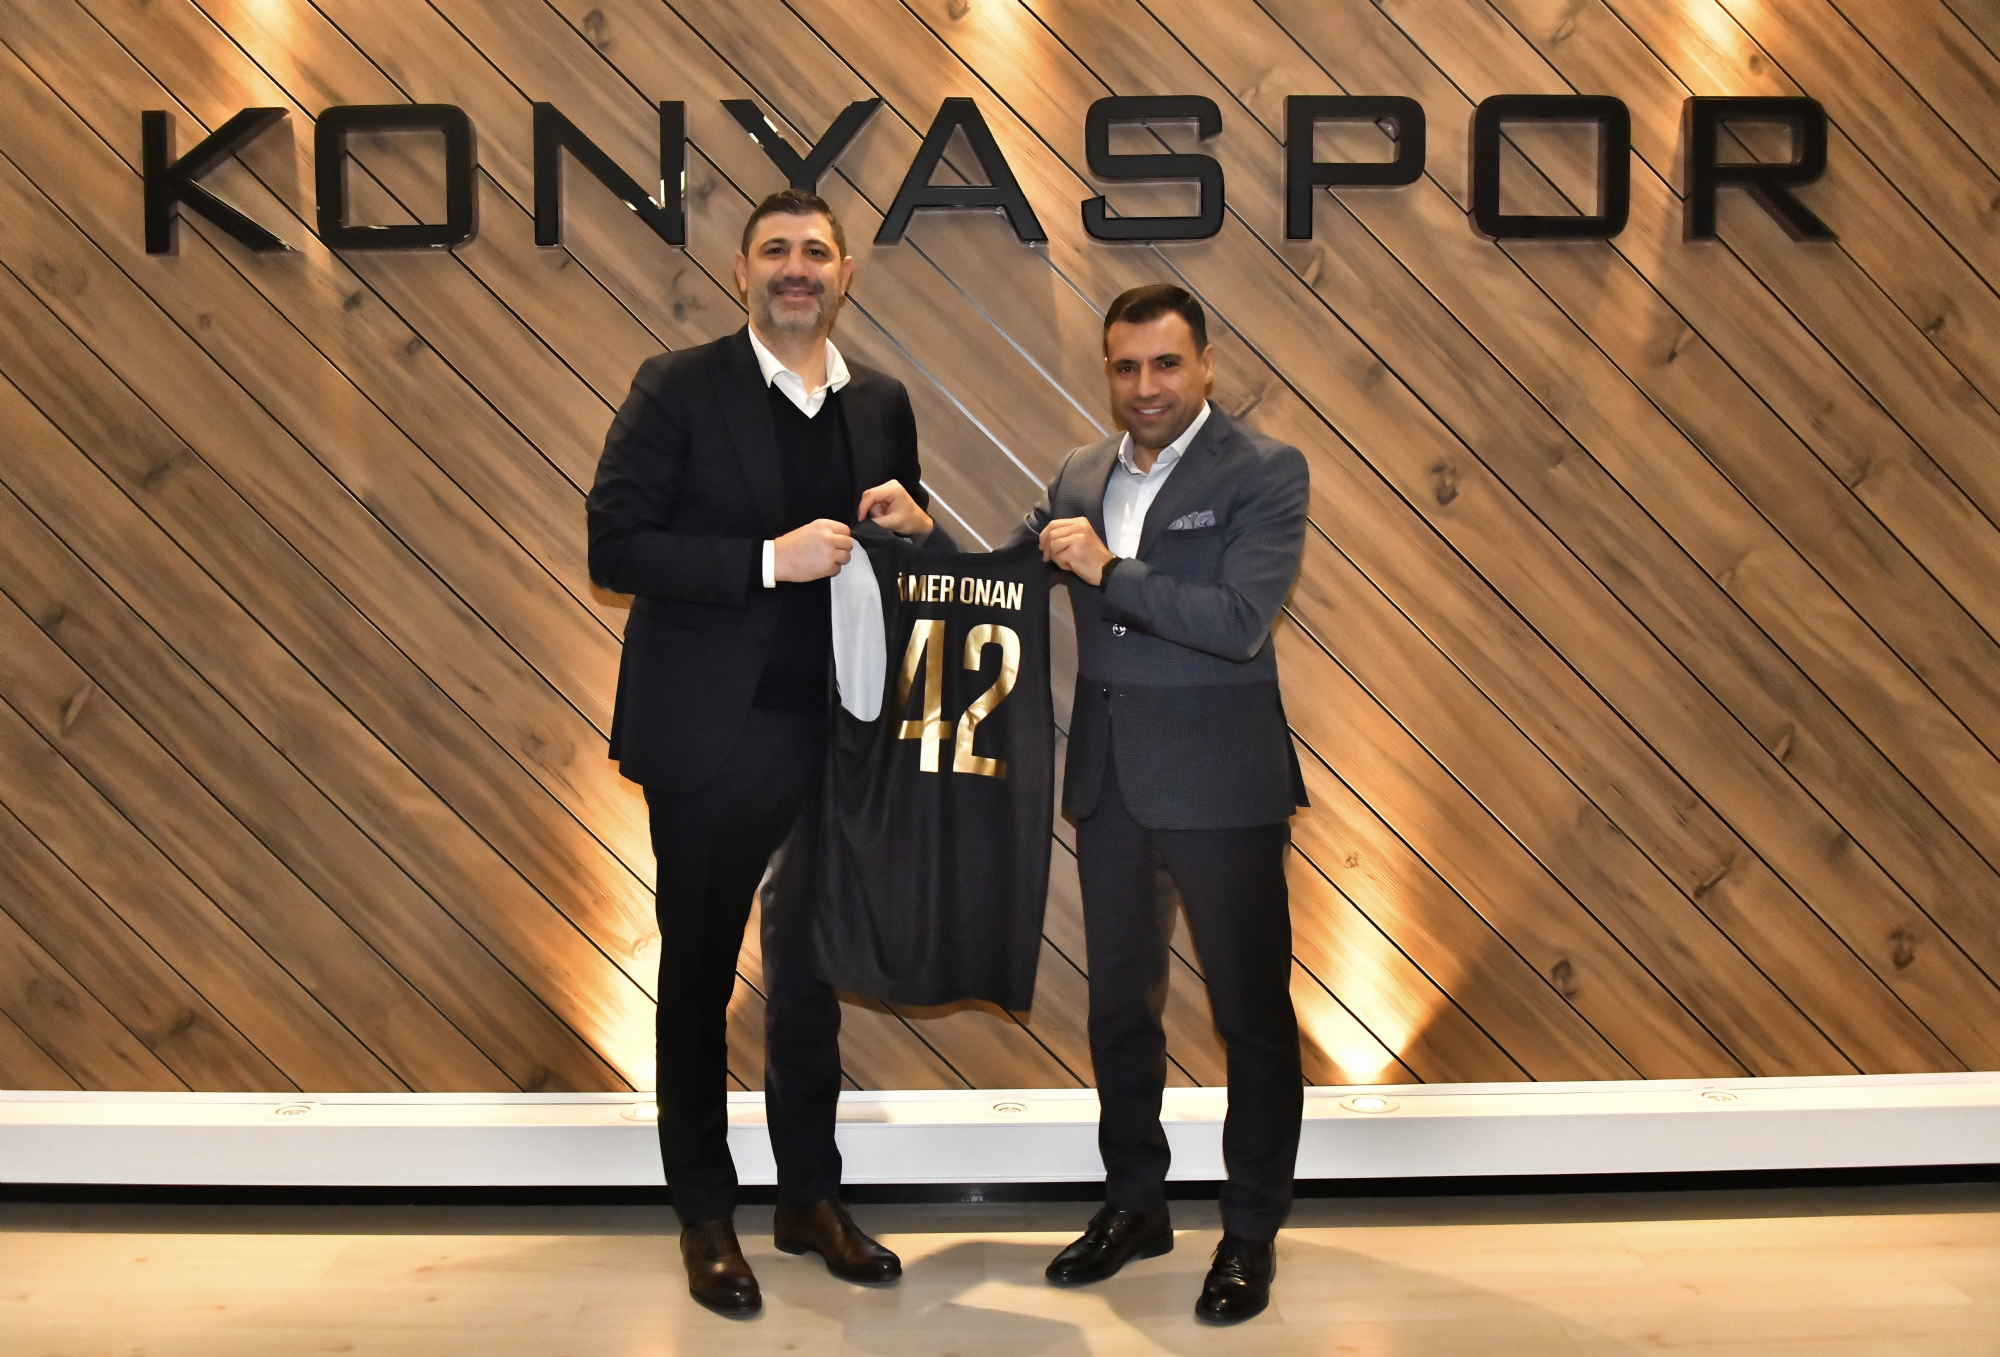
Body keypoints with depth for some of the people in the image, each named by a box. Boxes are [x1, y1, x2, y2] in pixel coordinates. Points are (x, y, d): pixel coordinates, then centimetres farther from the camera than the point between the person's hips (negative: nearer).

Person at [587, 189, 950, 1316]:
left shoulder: (882, 404, 6)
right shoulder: (679, 389, -7)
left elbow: (920, 566, 15)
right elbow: (615, 548, -14)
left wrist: (917, 525, -9)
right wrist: (770, 559, -23)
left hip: (835, 736, 4)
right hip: (712, 735, -4)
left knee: (814, 975, 16)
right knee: (699, 978, 11)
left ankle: (813, 1199, 33)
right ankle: (707, 1217, 28)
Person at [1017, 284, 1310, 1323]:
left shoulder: (1265, 471, -8)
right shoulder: (1080, 475, 9)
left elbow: (1242, 620, -20)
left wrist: (1110, 570, -23)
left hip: (1221, 787, -5)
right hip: (1109, 782, 6)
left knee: (1252, 1014, 7)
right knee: (1119, 1005, 16)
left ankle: (1251, 1234, 23)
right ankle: (1135, 1205, 34)